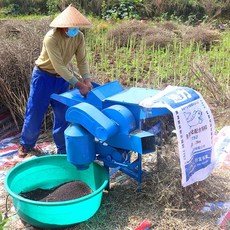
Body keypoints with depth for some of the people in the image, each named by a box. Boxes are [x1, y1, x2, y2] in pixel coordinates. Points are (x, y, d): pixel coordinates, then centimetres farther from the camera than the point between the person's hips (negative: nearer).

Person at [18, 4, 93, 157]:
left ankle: (62, 149, 19)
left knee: (62, 114, 6)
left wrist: (87, 80, -27)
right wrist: (78, 84, -35)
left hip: (62, 78, 5)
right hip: (44, 76, -4)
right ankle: (26, 144, 25)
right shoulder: (51, 38, -29)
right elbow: (58, 66, -33)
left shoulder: (79, 37, -12)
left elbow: (82, 61, -10)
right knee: (35, 113, 4)